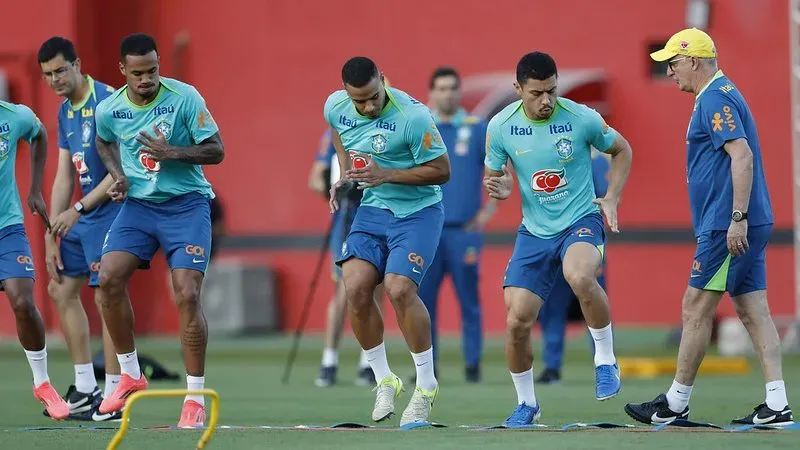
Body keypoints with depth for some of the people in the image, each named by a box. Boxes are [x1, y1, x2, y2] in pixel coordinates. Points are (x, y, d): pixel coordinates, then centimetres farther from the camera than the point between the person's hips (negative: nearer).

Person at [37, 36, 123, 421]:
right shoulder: (65, 111, 12)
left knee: (106, 295, -13)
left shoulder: (107, 101, -16)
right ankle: (85, 390, 17)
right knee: (61, 289, 11)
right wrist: (52, 235, 9)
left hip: (111, 211, -10)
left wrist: (78, 209, -23)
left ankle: (112, 397, -10)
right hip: (83, 217, 10)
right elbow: (64, 176, 14)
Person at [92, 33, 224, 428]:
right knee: (109, 277, -15)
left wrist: (173, 153, -25)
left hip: (187, 204, -4)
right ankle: (130, 374, 5)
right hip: (138, 203, 4)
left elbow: (216, 151, -11)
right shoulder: (109, 110, -3)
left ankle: (195, 398, -4)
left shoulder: (185, 98, -14)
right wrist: (117, 175, 3)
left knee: (187, 295, -14)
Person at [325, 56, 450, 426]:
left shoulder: (413, 116, -23)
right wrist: (345, 176, 7)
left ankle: (426, 385, -4)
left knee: (399, 288, -21)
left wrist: (386, 175, -24)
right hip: (373, 209, 6)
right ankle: (384, 381, 6)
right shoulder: (336, 106, -5)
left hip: (418, 211, -5)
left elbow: (441, 170, -16)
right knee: (355, 287, -12)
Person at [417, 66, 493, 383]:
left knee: (468, 298, -2)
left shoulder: (477, 129, 5)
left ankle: (472, 364, 3)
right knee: (423, 298, -1)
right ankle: (427, 365, 4)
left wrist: (489, 209, 0)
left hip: (464, 229, -2)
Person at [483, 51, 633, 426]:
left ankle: (606, 361, -14)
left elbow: (622, 150, 7)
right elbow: (492, 176, 8)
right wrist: (499, 189, -16)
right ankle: (526, 404, 20)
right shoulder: (500, 127, -6)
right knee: (516, 321, -5)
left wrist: (612, 198, -3)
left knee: (579, 276, -37)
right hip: (534, 232, 3)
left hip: (581, 221, -3)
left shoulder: (582, 119, -12)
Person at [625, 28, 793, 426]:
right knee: (753, 311, 5)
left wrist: (737, 219, -27)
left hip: (727, 228, -10)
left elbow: (742, 156, -23)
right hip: (746, 225, 10)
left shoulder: (715, 99, -13)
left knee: (696, 308, -3)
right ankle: (777, 405, -1)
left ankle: (676, 404, 3)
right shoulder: (720, 95, 20)